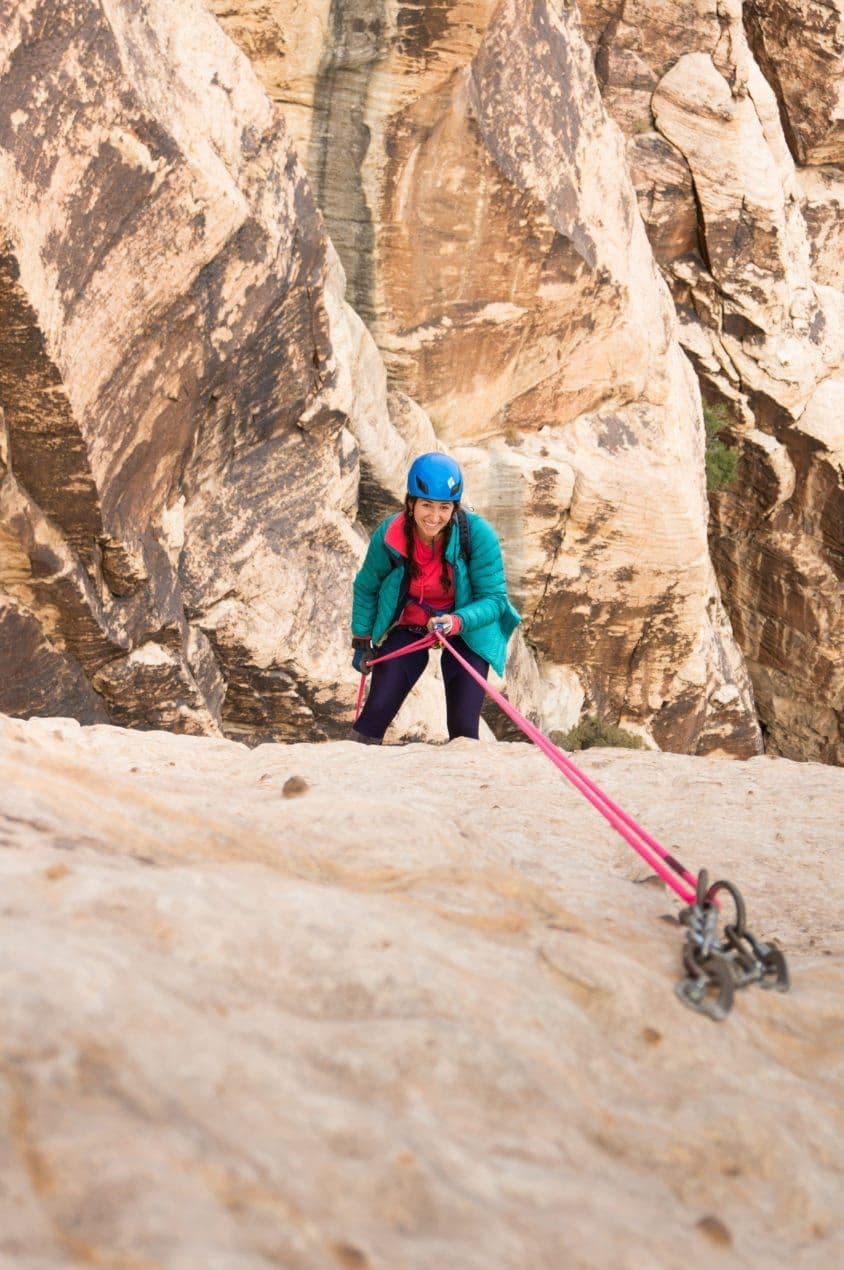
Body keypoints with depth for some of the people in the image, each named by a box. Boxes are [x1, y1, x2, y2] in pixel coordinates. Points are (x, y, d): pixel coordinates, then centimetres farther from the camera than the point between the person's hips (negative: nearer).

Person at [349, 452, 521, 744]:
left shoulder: (477, 534, -26)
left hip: (466, 633, -1)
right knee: (376, 713, -7)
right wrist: (362, 642, 3)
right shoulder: (389, 536, -20)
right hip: (408, 629, 1)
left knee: (463, 728, -10)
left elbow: (494, 598, -22)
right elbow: (366, 588, -2)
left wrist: (457, 622, -41)